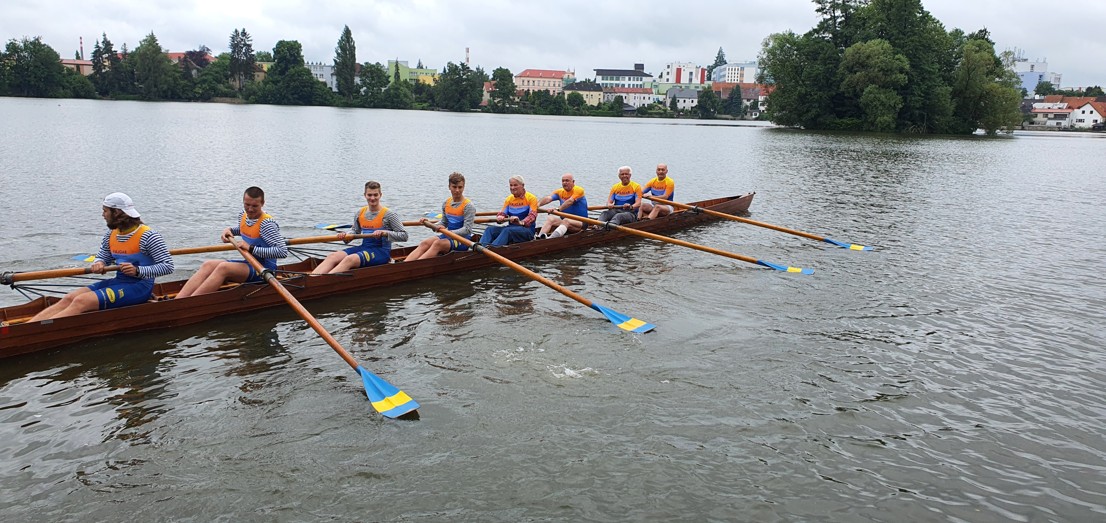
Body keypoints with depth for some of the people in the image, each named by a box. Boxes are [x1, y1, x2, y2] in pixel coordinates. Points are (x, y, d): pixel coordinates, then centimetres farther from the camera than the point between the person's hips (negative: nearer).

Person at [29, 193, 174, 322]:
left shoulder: (148, 236, -12)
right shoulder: (110, 236, 11)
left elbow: (168, 266, -16)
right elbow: (102, 257, 22)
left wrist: (137, 271, -27)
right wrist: (99, 264, -3)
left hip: (139, 287, -8)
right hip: (118, 281, 8)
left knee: (81, 302, -22)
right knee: (69, 299, -9)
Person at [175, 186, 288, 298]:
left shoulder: (267, 224, -18)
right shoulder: (243, 215, 7)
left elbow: (283, 251, -28)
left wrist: (251, 248, -28)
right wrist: (229, 230, 9)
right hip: (250, 264, 8)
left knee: (223, 267, -29)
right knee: (208, 265, -12)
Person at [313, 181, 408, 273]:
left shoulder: (388, 215, -6)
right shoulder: (360, 213, 11)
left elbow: (404, 236, -8)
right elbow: (355, 230, 28)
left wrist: (384, 233, -21)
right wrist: (346, 236, 5)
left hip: (381, 251, -6)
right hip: (364, 247, 6)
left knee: (350, 259, -33)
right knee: (332, 256, -17)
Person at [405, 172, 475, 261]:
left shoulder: (469, 206, -11)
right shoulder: (446, 203, 9)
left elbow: (467, 230, -18)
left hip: (462, 240, -7)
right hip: (447, 236, 7)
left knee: (437, 243, -33)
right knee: (424, 243, -20)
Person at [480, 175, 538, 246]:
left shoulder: (531, 198, -2)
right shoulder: (509, 199, 17)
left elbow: (532, 215, -14)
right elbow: (503, 213, 10)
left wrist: (521, 222, -34)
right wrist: (500, 218, -16)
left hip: (527, 230, -6)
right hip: (511, 227, 6)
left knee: (507, 230, -36)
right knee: (490, 229, -18)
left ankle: (493, 247, -55)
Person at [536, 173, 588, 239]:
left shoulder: (578, 190, -6)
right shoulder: (560, 192, 10)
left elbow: (570, 201, -25)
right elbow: (548, 198, -9)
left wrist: (558, 209, -41)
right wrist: (538, 204, -30)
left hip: (580, 222, -6)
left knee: (566, 221, -36)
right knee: (550, 218, -20)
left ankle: (550, 239, -61)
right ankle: (539, 237, -45)